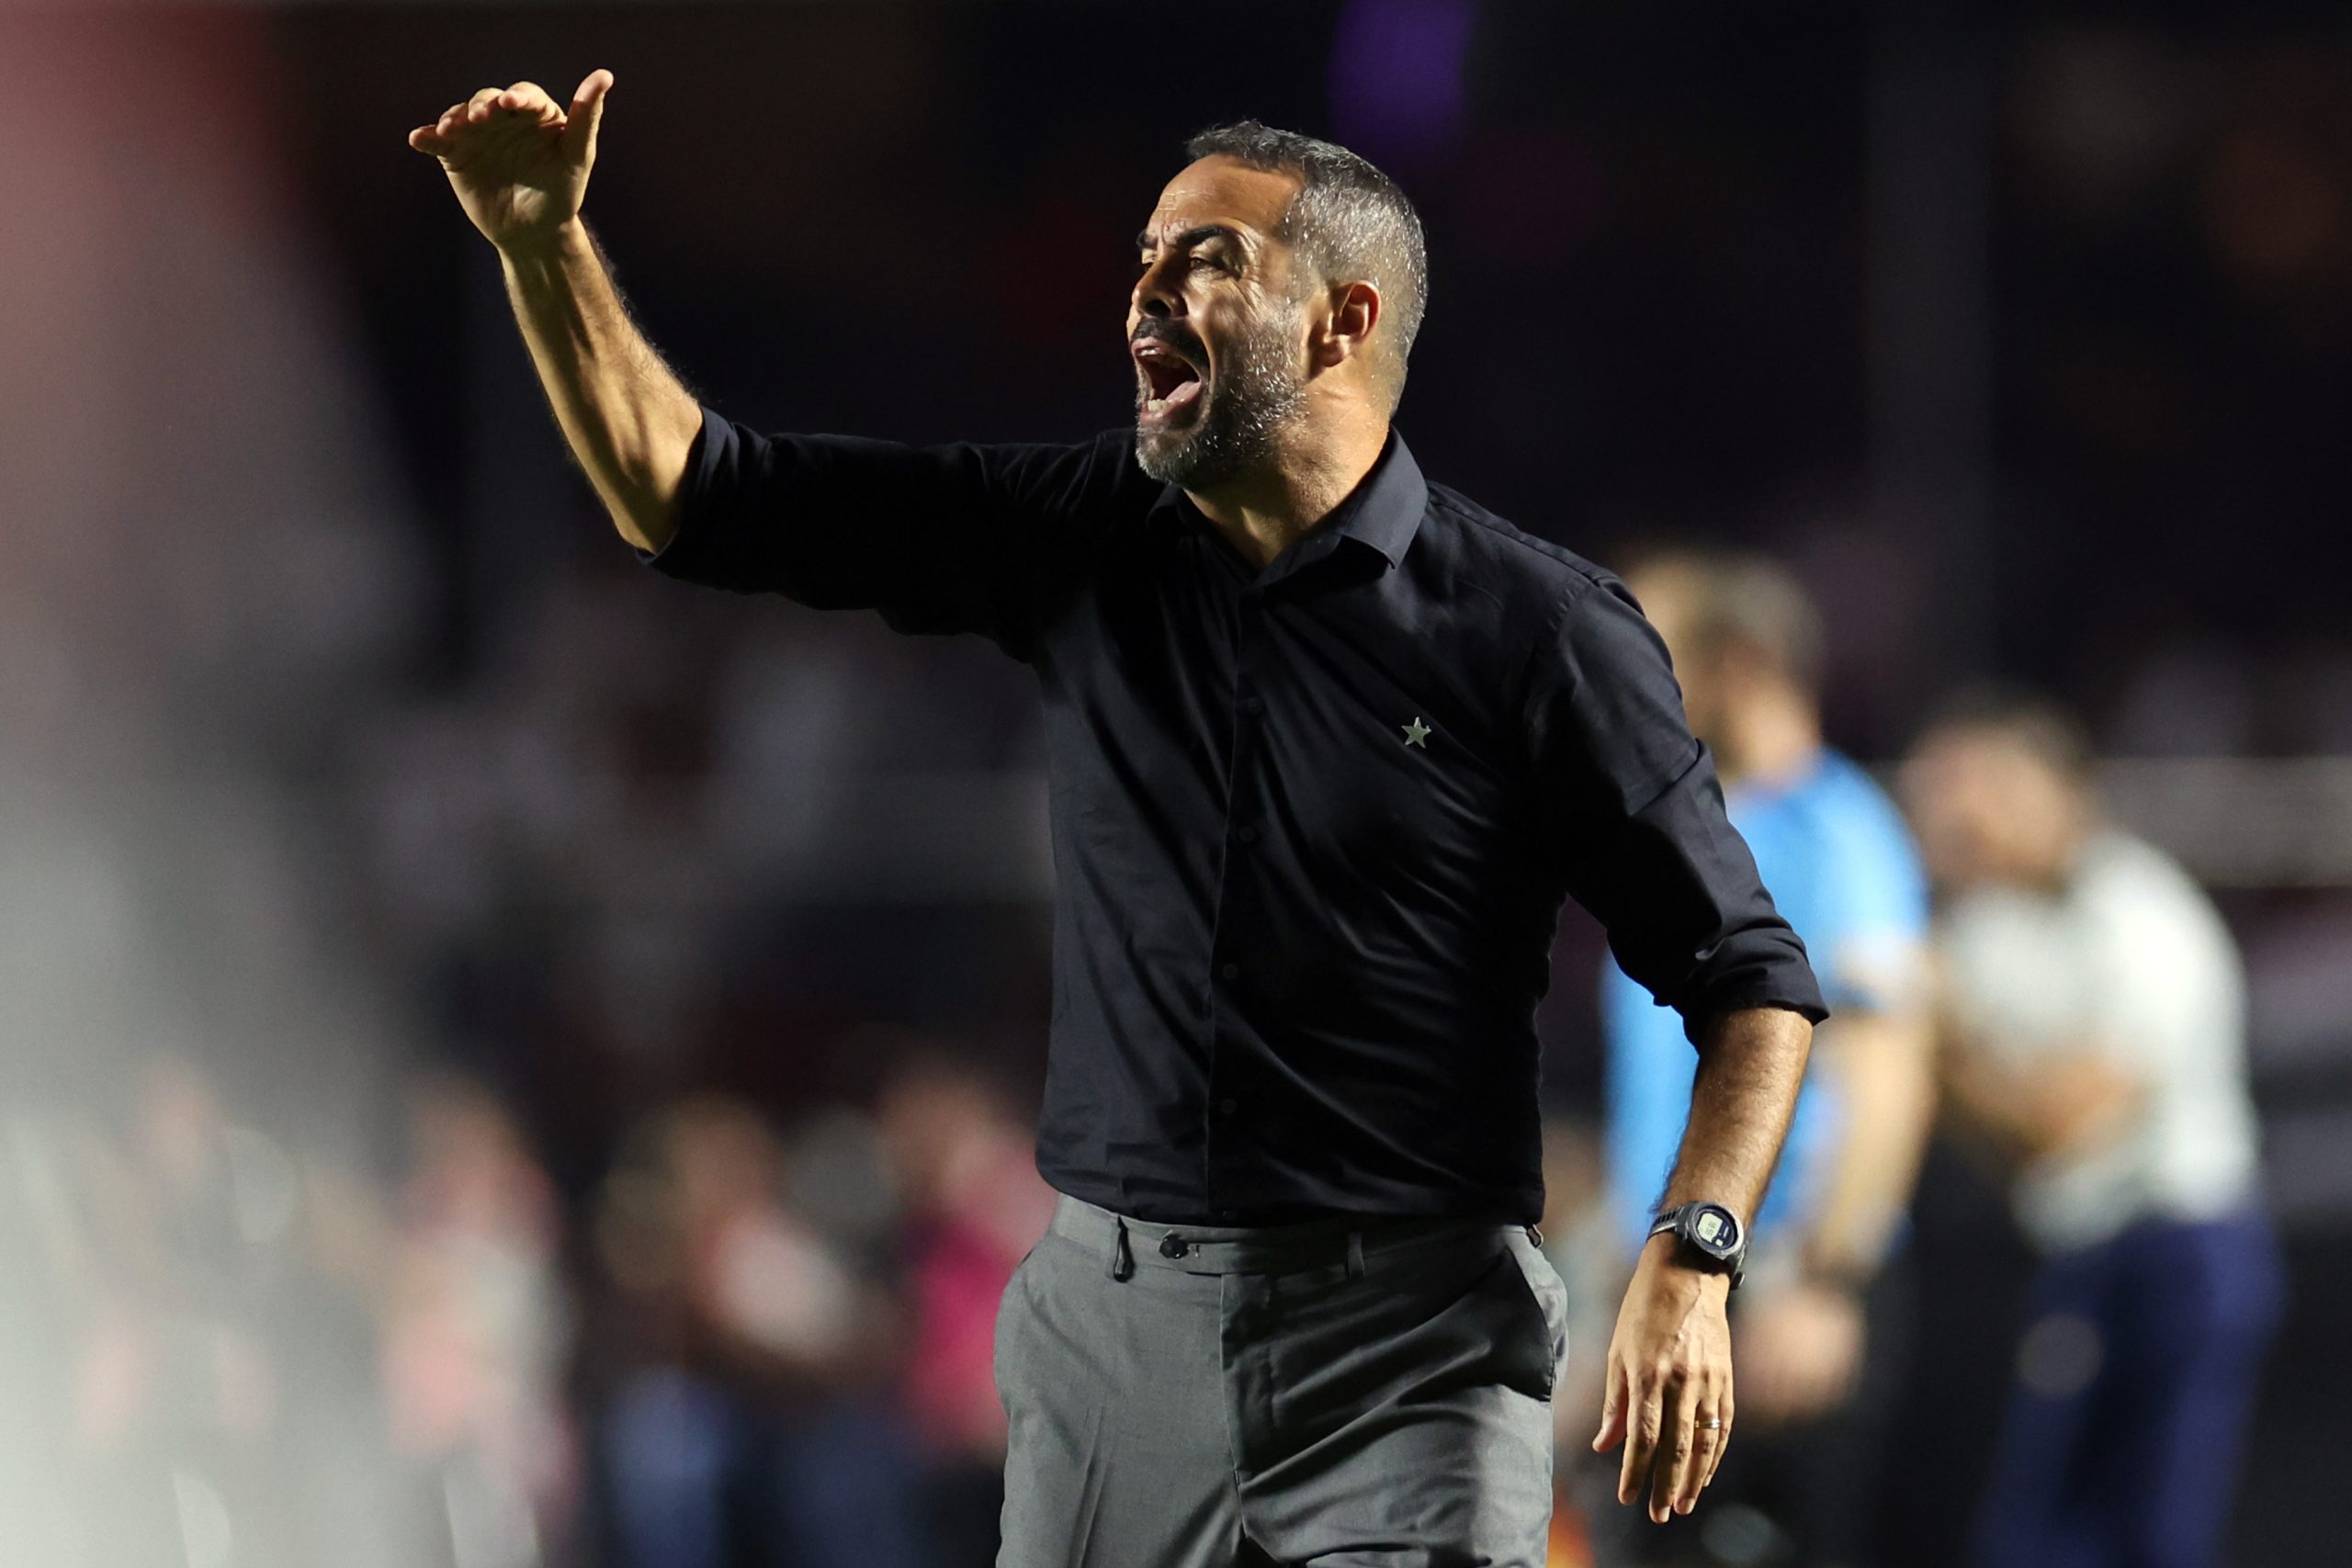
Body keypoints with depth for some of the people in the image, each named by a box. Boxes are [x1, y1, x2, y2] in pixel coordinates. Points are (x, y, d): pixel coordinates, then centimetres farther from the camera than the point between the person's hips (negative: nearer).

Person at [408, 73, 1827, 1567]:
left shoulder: (1536, 629, -6)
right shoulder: (1082, 544, 7)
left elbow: (1751, 975, -3)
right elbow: (692, 494, 10)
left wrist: (1693, 1261, -17)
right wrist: (545, 243, -2)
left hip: (1405, 1351, -4)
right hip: (1111, 1330, 4)